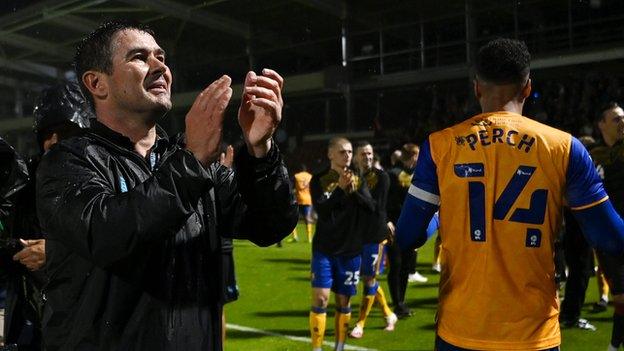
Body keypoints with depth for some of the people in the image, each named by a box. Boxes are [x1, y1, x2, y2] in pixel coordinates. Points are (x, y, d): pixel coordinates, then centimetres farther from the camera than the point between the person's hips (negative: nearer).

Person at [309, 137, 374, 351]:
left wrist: (353, 191, -17)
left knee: (344, 301, 8)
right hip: (324, 249, -2)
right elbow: (321, 210, -15)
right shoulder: (319, 180, -2)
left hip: (350, 250, 3)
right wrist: (340, 188, -23)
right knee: (320, 299, -10)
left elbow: (371, 207, -4)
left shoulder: (358, 180, 7)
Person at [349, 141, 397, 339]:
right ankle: (389, 315, 28)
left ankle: (360, 324, 8)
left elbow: (376, 206, -16)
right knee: (367, 277, 11)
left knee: (369, 278, -1)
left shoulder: (381, 177, -7)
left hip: (375, 233, -6)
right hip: (358, 233, 6)